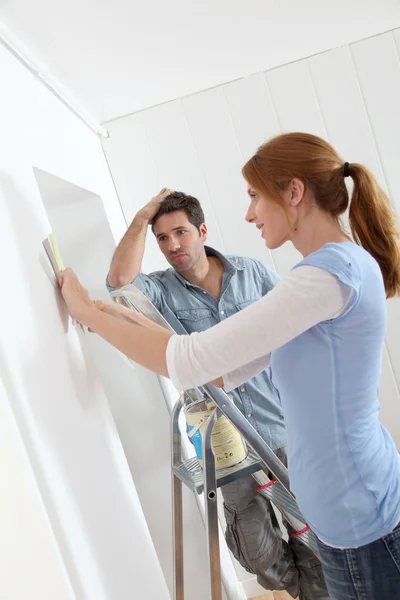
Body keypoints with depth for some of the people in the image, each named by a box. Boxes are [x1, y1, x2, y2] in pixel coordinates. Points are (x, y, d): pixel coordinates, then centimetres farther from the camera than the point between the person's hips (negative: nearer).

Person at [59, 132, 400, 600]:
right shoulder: (344, 264, 8)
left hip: (356, 517, -8)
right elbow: (227, 370, 6)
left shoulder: (333, 270, -23)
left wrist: (87, 312, -14)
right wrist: (127, 326, 3)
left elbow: (191, 362, -25)